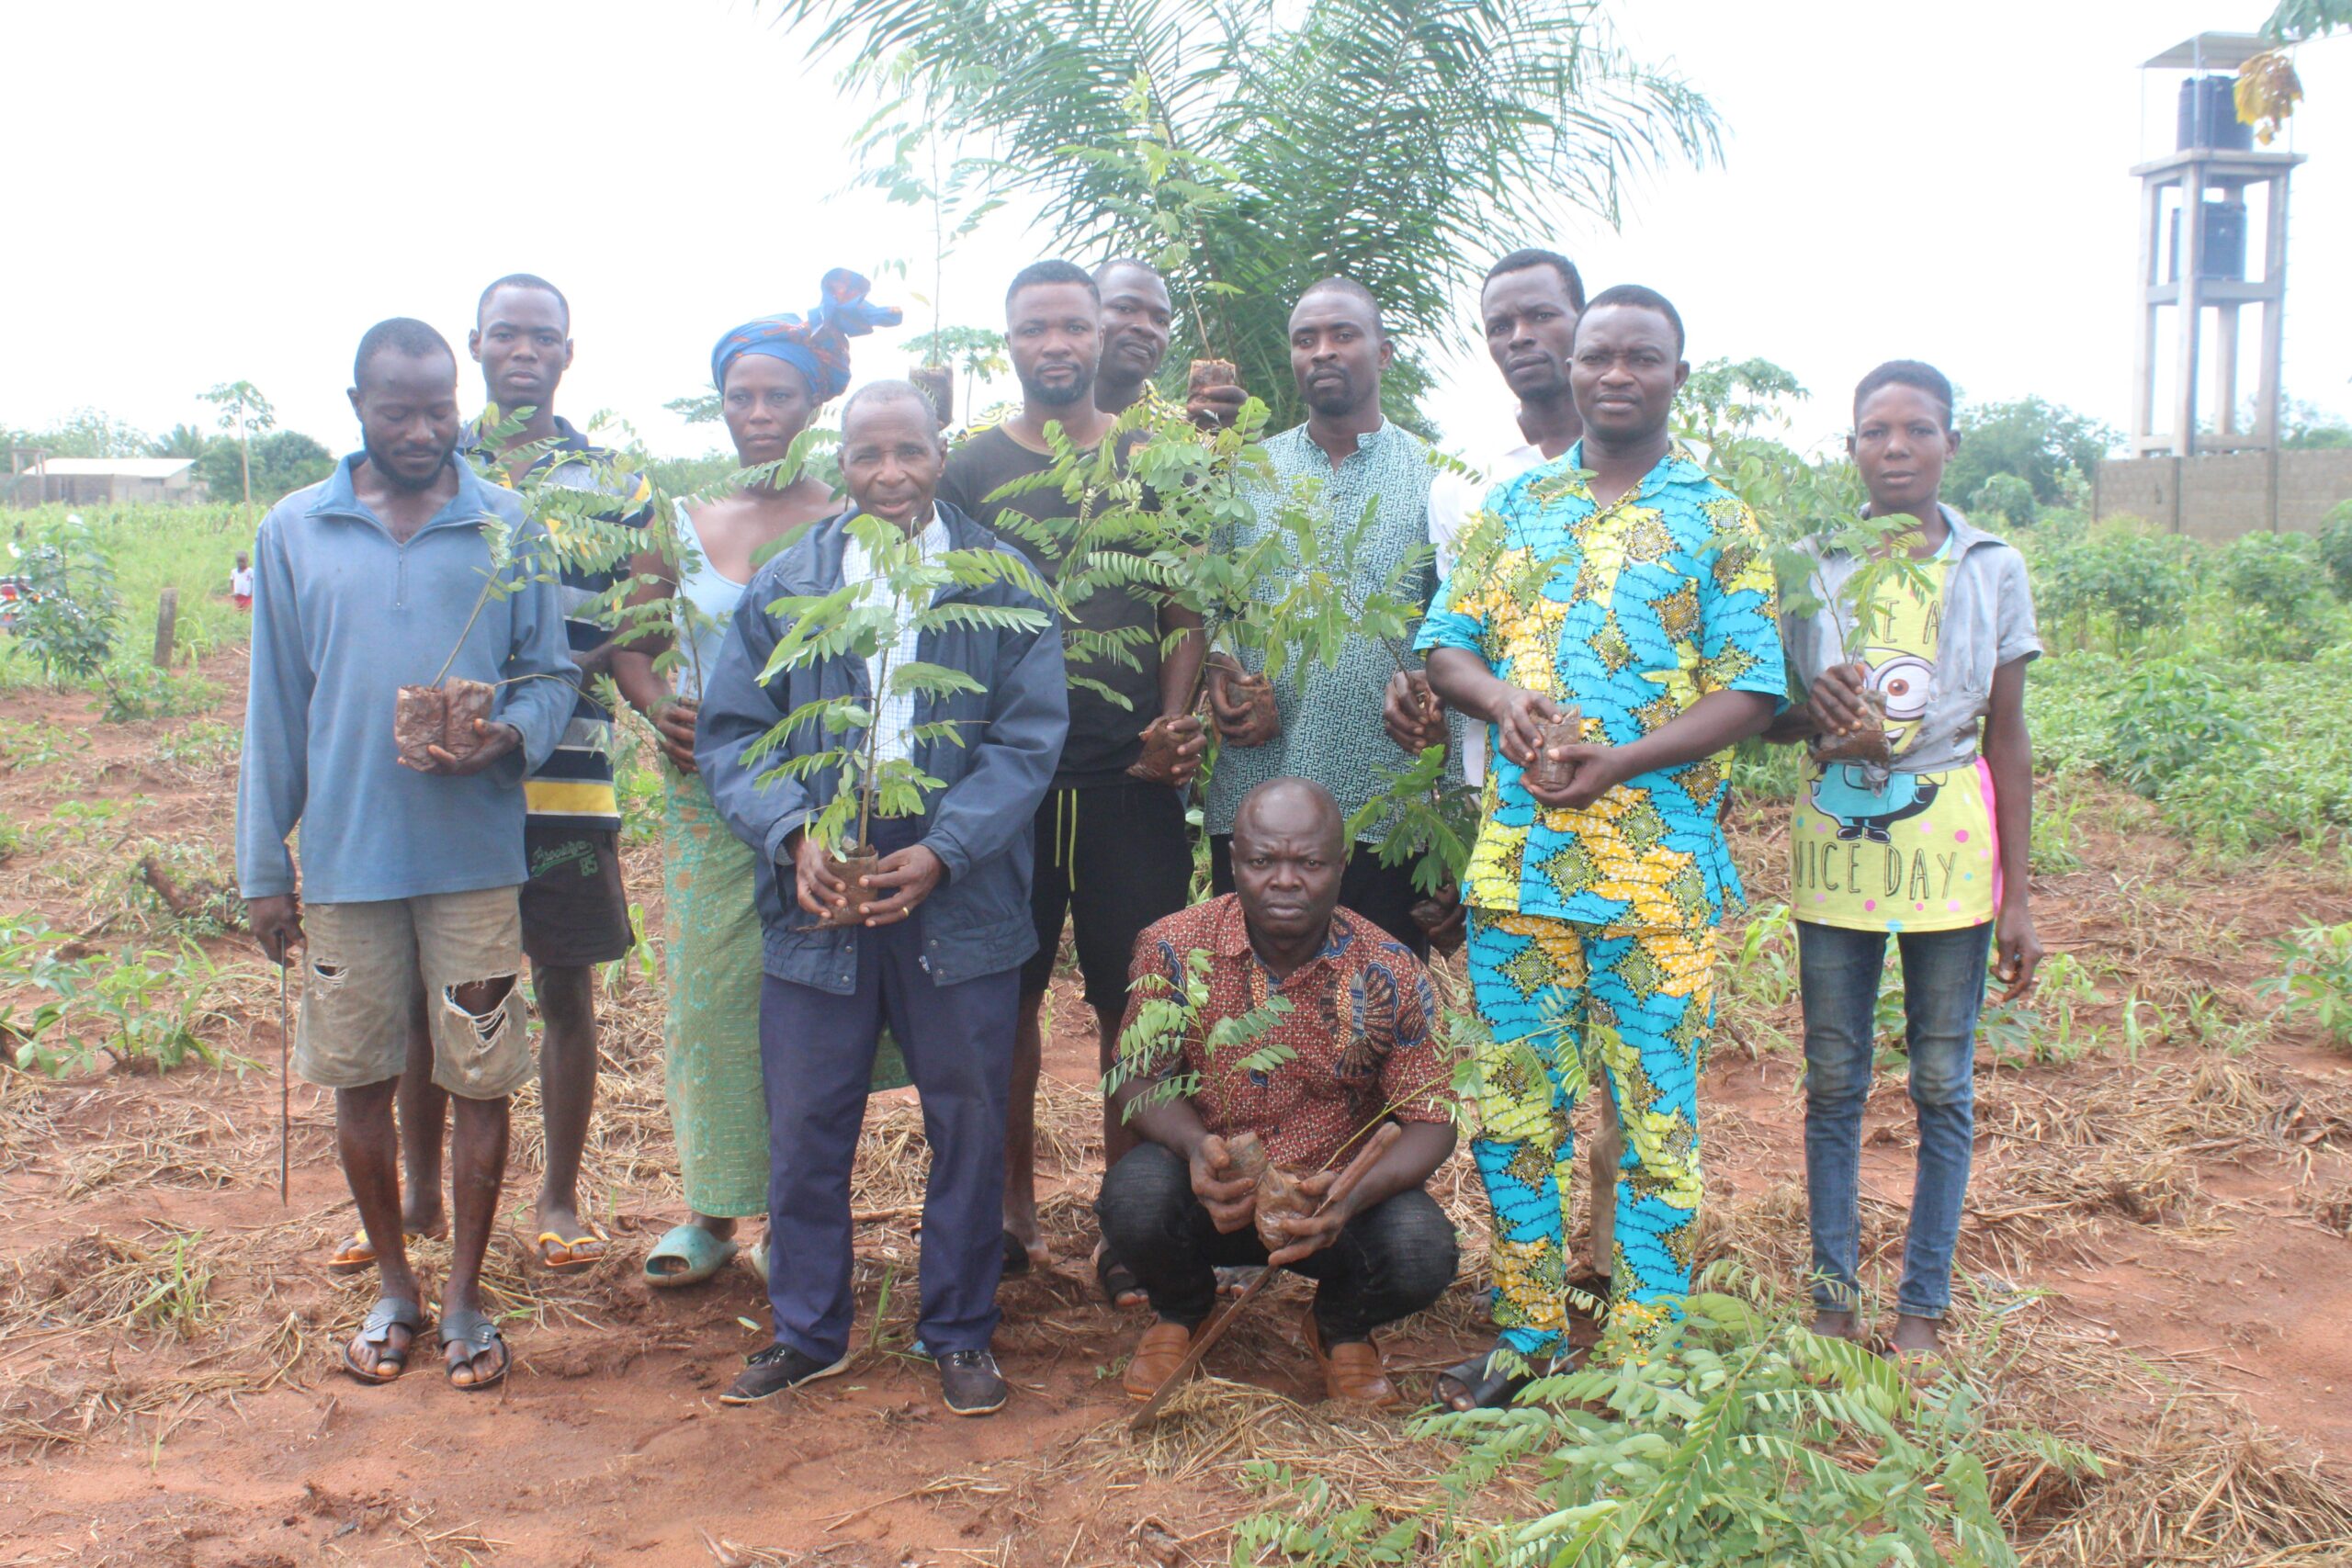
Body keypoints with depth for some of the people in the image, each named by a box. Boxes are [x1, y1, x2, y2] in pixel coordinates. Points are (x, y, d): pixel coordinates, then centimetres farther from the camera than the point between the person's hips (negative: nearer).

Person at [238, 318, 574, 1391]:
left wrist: (506, 736, -17)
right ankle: (394, 1288, 29)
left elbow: (552, 674, 6)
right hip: (345, 856, 1)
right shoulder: (293, 532, 5)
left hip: (475, 852, -1)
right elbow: (276, 708, 6)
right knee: (359, 1078, 10)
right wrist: (262, 870, 6)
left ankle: (464, 1295, 21)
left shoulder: (510, 529, 2)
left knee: (481, 1081, 4)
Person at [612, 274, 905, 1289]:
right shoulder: (682, 517, 9)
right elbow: (632, 644, 14)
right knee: (705, 985, 5)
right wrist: (658, 705, -5)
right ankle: (711, 1207, 18)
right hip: (706, 787, 3)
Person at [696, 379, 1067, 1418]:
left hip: (959, 899, -1)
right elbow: (730, 733, 3)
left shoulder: (1004, 586, 2)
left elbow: (1030, 739, -4)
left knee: (969, 1126, 9)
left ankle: (960, 1333, 28)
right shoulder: (782, 586, 7)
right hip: (815, 901, 1)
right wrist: (795, 837, -15)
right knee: (805, 1128, 9)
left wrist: (942, 853, -17)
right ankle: (806, 1332, 28)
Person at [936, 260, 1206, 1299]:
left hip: (1133, 773, 0)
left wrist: (1177, 717, -5)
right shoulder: (969, 469, 8)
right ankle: (1015, 1205, 21)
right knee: (1008, 993, 7)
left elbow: (1185, 610, 10)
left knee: (1134, 999, 0)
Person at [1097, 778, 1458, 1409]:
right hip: (1210, 1191, 0)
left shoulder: (1389, 974, -13)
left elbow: (1431, 1122, -10)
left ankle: (1342, 1327, 12)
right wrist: (1196, 1146, -27)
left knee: (1423, 1254, -29)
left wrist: (1352, 1198, -30)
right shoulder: (1175, 948, -13)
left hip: (1335, 1196, 0)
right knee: (1133, 1197, -32)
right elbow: (1141, 1080, -4)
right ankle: (1181, 1311, 8)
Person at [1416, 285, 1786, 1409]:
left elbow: (1748, 694, -4)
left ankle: (1644, 1359, 16)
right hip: (1518, 858, 3)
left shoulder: (1719, 523, 3)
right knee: (1514, 1107, 9)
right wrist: (1502, 700, -13)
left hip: (1660, 871, -3)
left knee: (1655, 1117, 4)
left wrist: (1618, 763, -18)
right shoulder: (1511, 505, 12)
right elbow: (1445, 646, 10)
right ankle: (1526, 1333, 24)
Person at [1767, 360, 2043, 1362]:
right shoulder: (1810, 565, 1)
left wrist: (2017, 896, 0)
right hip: (1836, 841, 1)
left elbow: (2008, 740, 3)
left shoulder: (1991, 569, 1)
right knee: (1832, 1081, 7)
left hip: (1951, 850, 0)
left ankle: (1923, 1303, 18)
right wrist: (1816, 710, -17)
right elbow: (1769, 717, 7)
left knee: (1944, 1085, 6)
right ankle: (1832, 1291, 20)